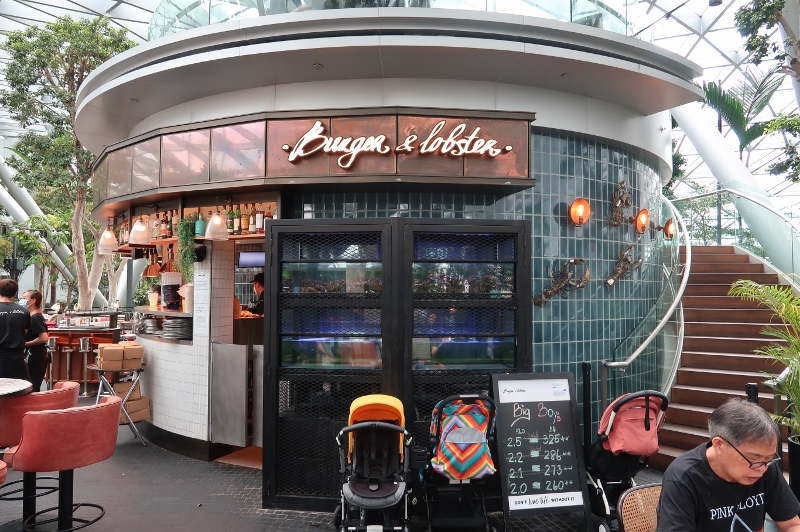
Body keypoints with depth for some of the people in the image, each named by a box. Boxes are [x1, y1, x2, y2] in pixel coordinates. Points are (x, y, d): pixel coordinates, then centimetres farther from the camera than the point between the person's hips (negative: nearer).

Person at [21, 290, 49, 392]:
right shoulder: (37, 316, 11)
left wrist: (26, 344, -15)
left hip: (35, 357, -9)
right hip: (37, 355, 9)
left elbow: (44, 338, -26)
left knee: (32, 387, -3)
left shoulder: (34, 318, -17)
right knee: (35, 386, 14)